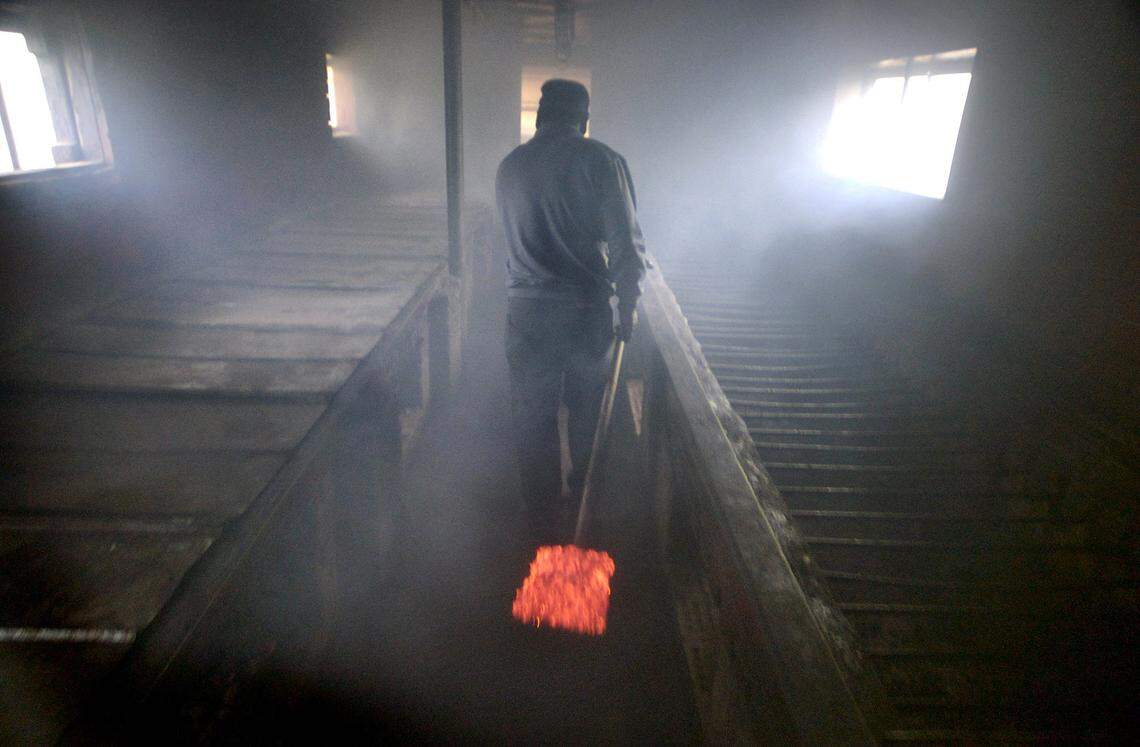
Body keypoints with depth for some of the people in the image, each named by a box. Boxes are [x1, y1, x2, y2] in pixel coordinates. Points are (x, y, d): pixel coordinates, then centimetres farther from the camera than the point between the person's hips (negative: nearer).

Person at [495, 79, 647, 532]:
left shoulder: (509, 167, 5)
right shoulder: (600, 161, -8)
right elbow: (627, 244, -11)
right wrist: (628, 305, 1)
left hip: (527, 311, 2)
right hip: (588, 310, -1)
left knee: (533, 416, 13)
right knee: (589, 412, 18)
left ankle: (543, 513, 25)